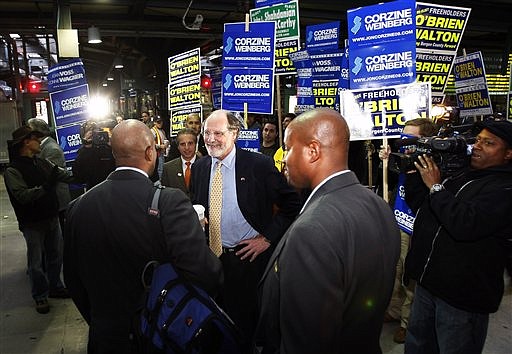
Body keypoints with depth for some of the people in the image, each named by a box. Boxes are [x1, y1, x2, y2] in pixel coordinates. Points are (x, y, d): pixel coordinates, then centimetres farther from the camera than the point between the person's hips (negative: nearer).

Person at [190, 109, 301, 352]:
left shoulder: (259, 165, -12)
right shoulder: (199, 167, 4)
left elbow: (291, 204, -8)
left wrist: (268, 238, -10)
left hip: (247, 256, -4)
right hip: (209, 256, 4)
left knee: (244, 321, 9)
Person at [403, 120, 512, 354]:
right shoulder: (460, 174, 9)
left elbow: (464, 224, -31)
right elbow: (418, 205, 13)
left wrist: (435, 186, -19)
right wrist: (414, 171, -1)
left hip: (461, 297, -7)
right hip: (427, 282, 8)